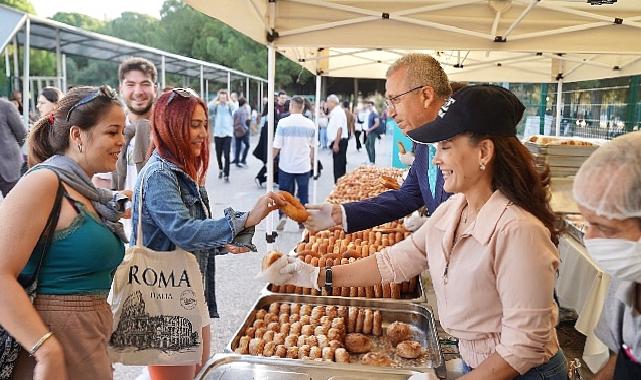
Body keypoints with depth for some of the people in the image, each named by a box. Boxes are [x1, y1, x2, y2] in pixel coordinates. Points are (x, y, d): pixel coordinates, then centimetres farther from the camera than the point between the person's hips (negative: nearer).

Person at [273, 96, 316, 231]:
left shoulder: (283, 122, -10)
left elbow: (277, 146, -9)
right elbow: (312, 146, 9)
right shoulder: (310, 124, -1)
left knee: (285, 192, 11)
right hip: (304, 165, 2)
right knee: (303, 194, 12)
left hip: (286, 165, -2)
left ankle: (283, 215, -5)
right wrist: (311, 161, 25)